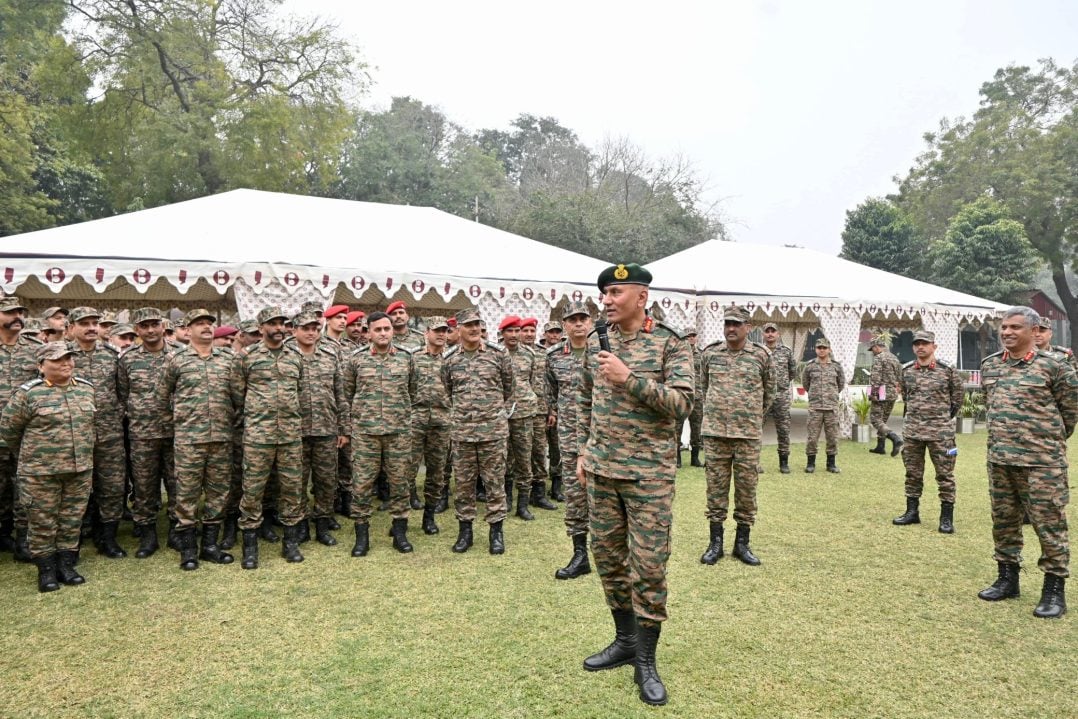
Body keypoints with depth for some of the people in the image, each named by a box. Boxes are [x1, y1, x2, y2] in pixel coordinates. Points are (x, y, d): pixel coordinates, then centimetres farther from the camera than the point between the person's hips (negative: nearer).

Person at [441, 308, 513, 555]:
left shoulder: (498, 354, -1)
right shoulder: (449, 359, 3)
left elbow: (508, 386, 12)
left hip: (494, 428, -1)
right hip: (461, 430, 2)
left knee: (495, 481, 4)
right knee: (463, 482, 9)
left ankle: (496, 530, 15)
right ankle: (464, 529, 20)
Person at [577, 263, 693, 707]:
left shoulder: (670, 343, -8)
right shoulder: (596, 343, 7)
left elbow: (682, 404, -17)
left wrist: (630, 378, -25)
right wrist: (583, 451, 13)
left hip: (649, 474, -5)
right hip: (601, 470, 5)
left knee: (649, 566, 0)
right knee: (608, 558, 13)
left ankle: (646, 660, 15)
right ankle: (625, 640, 32)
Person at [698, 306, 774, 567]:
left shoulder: (761, 355, 0)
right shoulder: (710, 353, 4)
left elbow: (769, 391, 13)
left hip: (749, 434, -1)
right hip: (715, 432, 1)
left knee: (747, 488, 5)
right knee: (716, 487, 5)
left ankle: (742, 543, 18)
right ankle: (715, 542, 15)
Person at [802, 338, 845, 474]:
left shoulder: (836, 366, 5)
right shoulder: (810, 366, 3)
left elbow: (841, 383, 19)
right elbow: (805, 384, 16)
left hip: (832, 407, 1)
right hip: (815, 407, -1)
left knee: (832, 437, 4)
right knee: (812, 436, -1)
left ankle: (832, 463, 16)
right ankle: (810, 463, 9)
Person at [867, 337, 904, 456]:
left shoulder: (878, 358, -11)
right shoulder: (895, 358, 15)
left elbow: (875, 378, -19)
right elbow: (900, 378, 16)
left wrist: (873, 394, -17)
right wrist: (897, 389, 20)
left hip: (881, 394, -9)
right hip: (893, 394, 9)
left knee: (875, 419, -7)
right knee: (882, 420, 16)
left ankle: (896, 439, -23)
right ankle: (880, 447, 18)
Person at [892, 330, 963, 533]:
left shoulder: (948, 370, -5)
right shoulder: (906, 370, 4)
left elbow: (957, 399, 5)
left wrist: (943, 418, 9)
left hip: (940, 432, -4)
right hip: (912, 430, 4)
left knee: (945, 475, 2)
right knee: (912, 474, 11)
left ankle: (947, 518, 9)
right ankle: (912, 512, 22)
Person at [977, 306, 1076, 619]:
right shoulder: (989, 365, 8)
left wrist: (1051, 440, 10)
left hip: (1042, 461, -5)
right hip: (999, 459, 6)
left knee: (1049, 523, 0)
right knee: (1003, 520, 14)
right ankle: (1007, 578, 27)